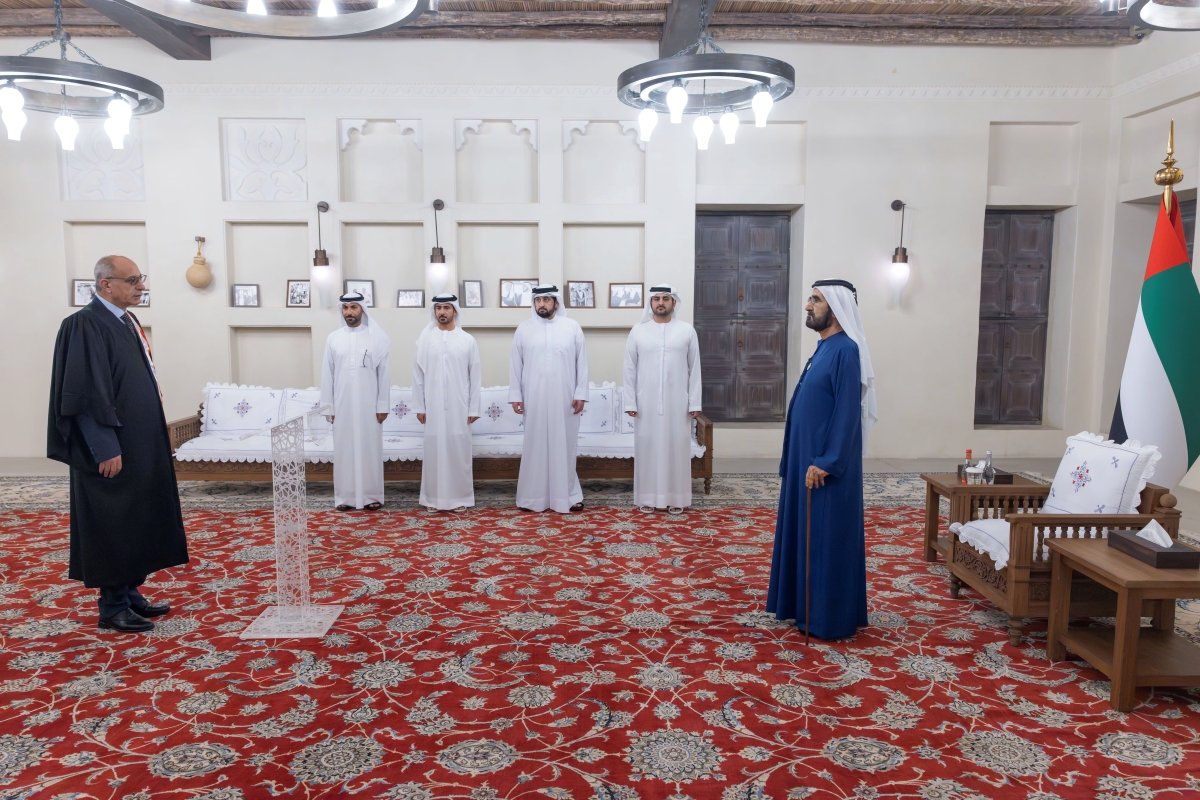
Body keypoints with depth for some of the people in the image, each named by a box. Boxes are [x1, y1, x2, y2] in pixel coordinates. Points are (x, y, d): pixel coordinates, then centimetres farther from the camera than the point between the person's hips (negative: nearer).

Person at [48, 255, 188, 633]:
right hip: (114, 449, -9)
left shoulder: (127, 322, 12)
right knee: (114, 524, 1)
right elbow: (86, 393, -20)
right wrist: (106, 449, -21)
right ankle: (113, 606, 12)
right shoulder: (85, 326, -16)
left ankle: (130, 593, 25)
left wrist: (155, 440, 18)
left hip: (142, 444, 9)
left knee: (138, 520, 14)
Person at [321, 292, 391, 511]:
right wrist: (329, 407, 2)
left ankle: (372, 495, 12)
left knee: (370, 449, 4)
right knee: (344, 450, 6)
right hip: (342, 406, 2)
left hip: (369, 405, -1)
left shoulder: (376, 337, -1)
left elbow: (383, 373, -1)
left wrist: (382, 405, -5)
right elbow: (327, 375, 5)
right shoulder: (333, 339, 5)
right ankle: (345, 496, 14)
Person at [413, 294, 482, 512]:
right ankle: (434, 498, 13)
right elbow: (418, 375, 4)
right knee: (434, 450, 4)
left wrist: (474, 408, -2)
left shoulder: (467, 340, 1)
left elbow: (475, 376, 1)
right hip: (433, 407, 1)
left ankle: (460, 497, 13)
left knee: (459, 450, 3)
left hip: (459, 407, -1)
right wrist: (419, 407, 1)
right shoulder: (425, 339, 3)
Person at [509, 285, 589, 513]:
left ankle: (567, 494, 14)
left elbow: (582, 363, 1)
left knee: (565, 445, 5)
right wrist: (515, 395, 1)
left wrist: (580, 394, -4)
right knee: (535, 446, 6)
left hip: (564, 399, 0)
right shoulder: (523, 329, 4)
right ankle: (532, 496, 14)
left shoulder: (572, 327, 2)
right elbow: (516, 364, 6)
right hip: (534, 399, 1)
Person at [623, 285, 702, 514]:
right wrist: (630, 402, -3)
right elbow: (630, 369, 3)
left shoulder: (687, 331, 2)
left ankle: (676, 498, 15)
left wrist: (694, 403, -3)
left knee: (677, 448, 5)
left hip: (677, 402, 0)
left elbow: (694, 369, 2)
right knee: (647, 447, 5)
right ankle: (647, 497, 15)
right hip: (646, 402, 0)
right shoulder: (638, 331, 2)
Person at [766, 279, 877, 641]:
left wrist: (826, 463, -22)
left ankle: (830, 617, 11)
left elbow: (848, 413, -21)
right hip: (808, 459, 10)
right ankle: (804, 605, 27)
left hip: (826, 465, -10)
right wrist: (810, 461, 18)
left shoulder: (846, 350, -16)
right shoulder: (824, 348, 13)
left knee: (827, 538, 0)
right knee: (806, 534, 16)